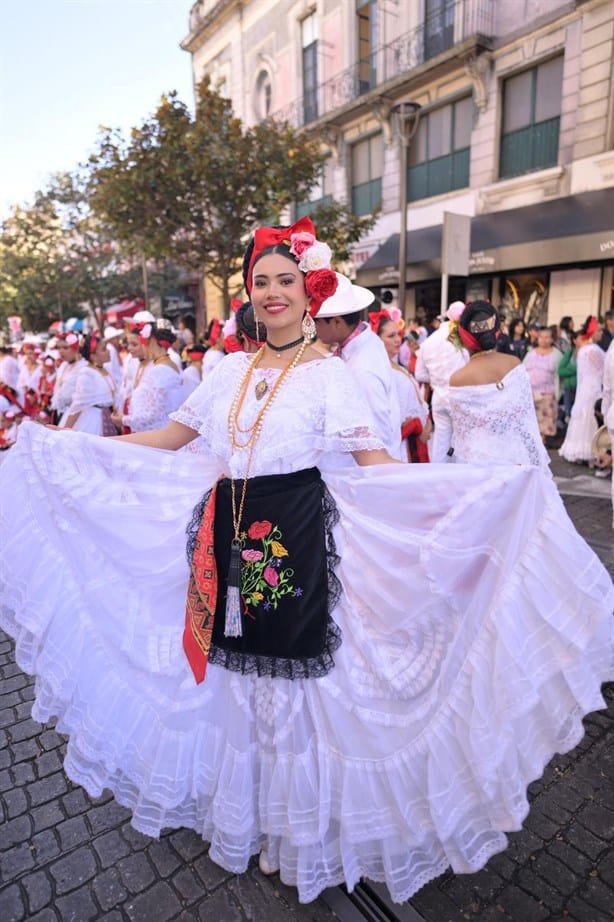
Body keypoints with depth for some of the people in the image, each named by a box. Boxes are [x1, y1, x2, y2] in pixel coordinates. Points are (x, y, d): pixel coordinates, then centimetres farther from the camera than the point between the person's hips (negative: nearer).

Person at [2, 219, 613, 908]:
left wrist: (495, 483, -19)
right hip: (227, 536, 5)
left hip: (294, 540, -4)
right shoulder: (231, 370, 9)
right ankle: (241, 806, 45)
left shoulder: (328, 374, -4)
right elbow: (166, 441, 12)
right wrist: (59, 443, 14)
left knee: (291, 671, 7)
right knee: (234, 672, 16)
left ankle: (304, 819, 37)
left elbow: (376, 467, -9)